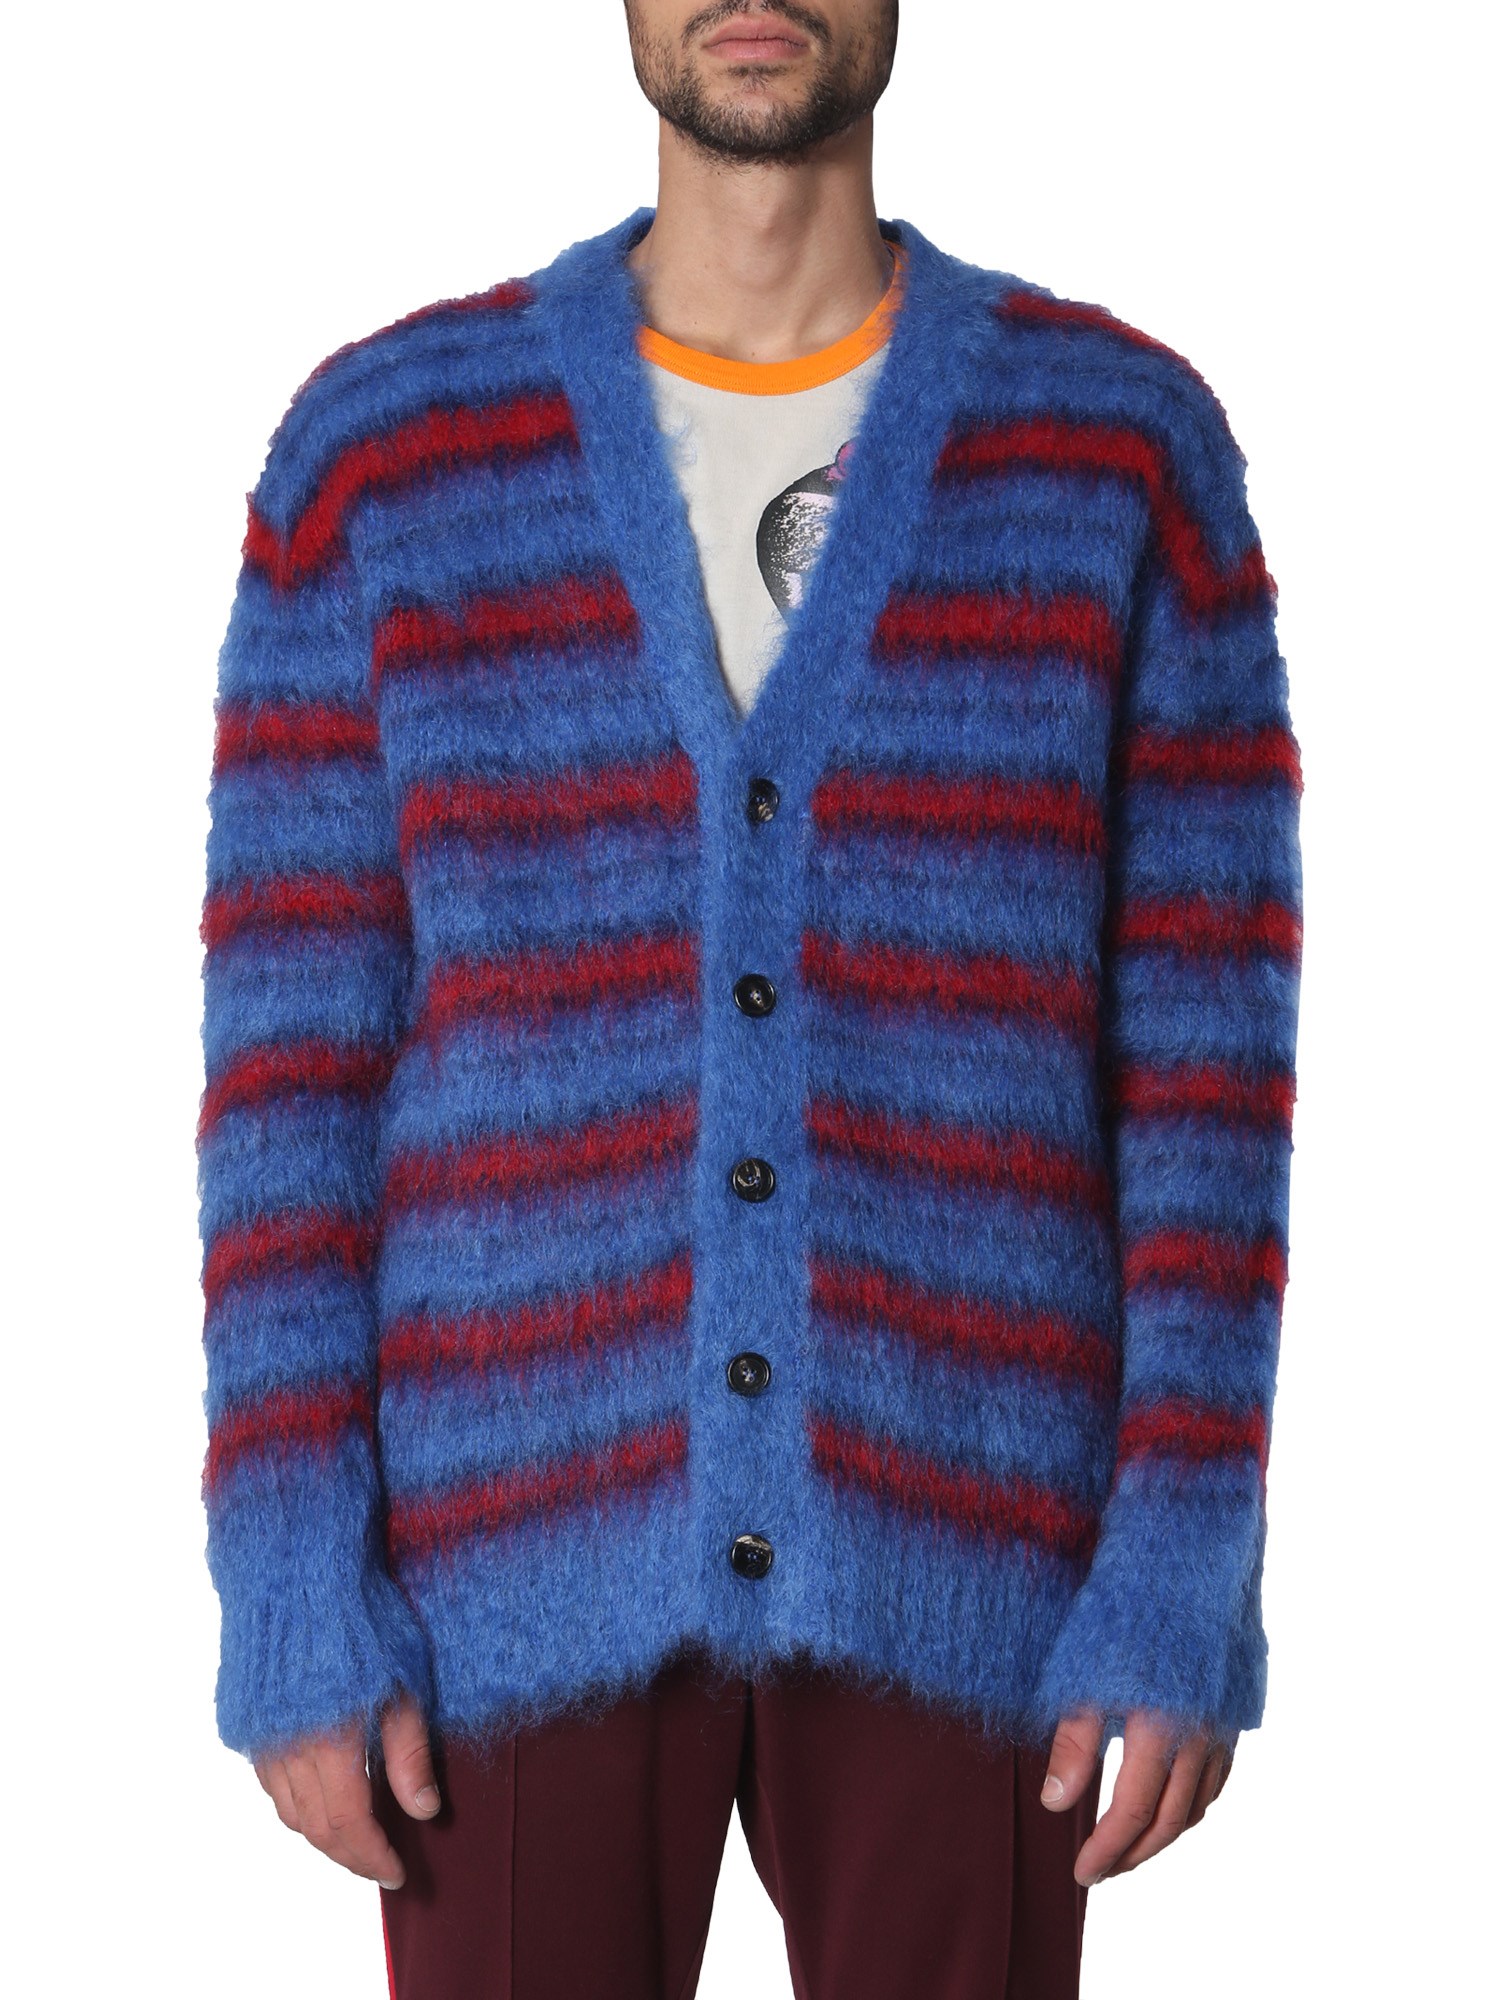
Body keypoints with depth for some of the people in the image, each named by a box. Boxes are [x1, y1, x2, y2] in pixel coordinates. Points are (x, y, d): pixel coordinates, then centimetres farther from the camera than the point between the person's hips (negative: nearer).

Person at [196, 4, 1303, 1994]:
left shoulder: (1127, 439, 1)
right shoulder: (380, 449, 1)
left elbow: (1206, 1035, 0)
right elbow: (296, 1043, 0)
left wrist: (1192, 1570, -6)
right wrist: (287, 1591, -5)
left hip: (950, 1542, 1)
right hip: (529, 1547, 0)